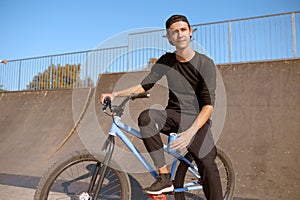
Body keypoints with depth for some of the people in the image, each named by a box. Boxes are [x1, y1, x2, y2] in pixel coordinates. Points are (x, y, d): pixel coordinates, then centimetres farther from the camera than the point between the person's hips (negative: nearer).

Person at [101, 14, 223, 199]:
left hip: (197, 119, -3)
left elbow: (208, 105, -16)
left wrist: (190, 132, -31)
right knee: (146, 117, -28)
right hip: (174, 115, 3)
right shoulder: (166, 61, 4)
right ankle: (164, 177, -21)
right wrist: (115, 94, -6)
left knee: (207, 164, -26)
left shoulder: (205, 63, -9)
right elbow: (145, 84, 7)